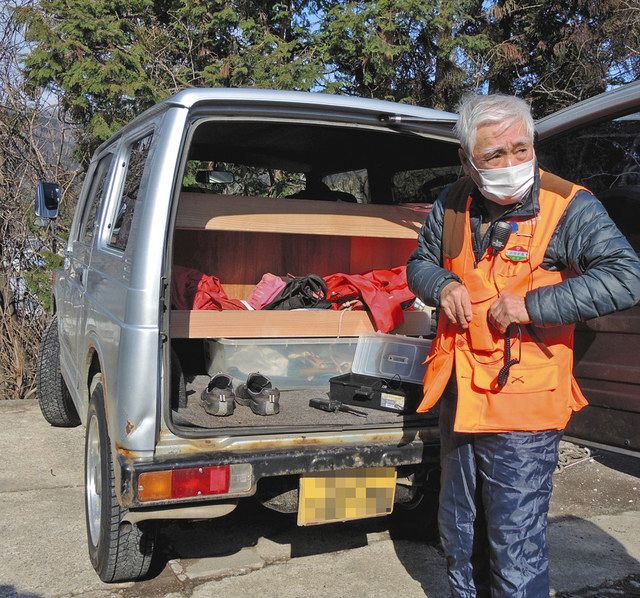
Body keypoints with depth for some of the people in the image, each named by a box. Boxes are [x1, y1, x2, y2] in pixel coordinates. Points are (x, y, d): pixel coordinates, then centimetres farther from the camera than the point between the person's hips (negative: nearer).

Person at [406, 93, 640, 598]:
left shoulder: (569, 206, -13)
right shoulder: (453, 205, 3)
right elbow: (420, 262, 18)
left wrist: (534, 304, -25)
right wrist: (443, 285, -6)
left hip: (523, 411, -6)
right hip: (459, 401, 6)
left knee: (516, 546, 2)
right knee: (459, 533, 23)